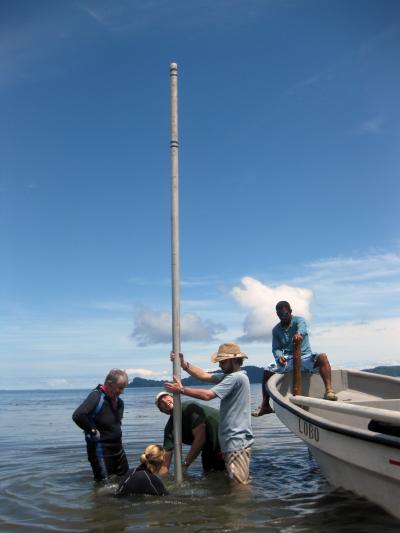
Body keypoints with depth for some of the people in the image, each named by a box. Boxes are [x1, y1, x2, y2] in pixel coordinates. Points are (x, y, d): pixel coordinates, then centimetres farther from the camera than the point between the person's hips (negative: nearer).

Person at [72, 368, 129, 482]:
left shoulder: (118, 402, 6)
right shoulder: (96, 397, -20)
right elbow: (78, 416, -35)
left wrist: (117, 433, 11)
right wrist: (93, 431, -25)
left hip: (117, 448, 8)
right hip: (101, 449, -8)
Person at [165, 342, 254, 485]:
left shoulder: (236, 377, -18)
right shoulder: (230, 376, 13)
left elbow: (207, 395, -21)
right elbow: (204, 376, 9)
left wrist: (181, 390, -12)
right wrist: (183, 364, 0)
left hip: (237, 442, -10)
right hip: (234, 440, 10)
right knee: (238, 482, 17)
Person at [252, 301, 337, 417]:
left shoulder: (299, 320, -5)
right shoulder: (276, 330, 8)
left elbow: (302, 328, -30)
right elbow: (276, 348, 4)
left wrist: (299, 333, -56)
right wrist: (279, 356, -22)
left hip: (305, 356, -3)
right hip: (288, 359, 3)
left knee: (322, 357, -32)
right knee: (267, 371, -15)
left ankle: (329, 390, -41)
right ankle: (265, 405, -4)